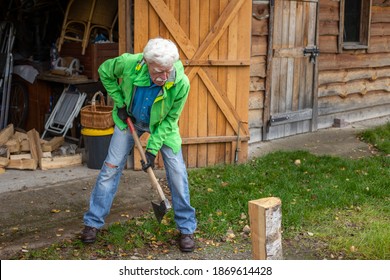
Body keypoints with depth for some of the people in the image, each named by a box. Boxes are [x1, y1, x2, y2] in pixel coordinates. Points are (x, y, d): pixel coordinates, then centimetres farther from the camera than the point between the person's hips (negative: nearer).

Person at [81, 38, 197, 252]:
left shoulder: (181, 84, -34)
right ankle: (93, 222, 15)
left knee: (177, 172, -5)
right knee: (111, 168, 1)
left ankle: (187, 229, 11)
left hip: (161, 124, -1)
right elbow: (104, 71, -9)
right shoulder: (128, 63, -33)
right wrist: (119, 101, -12)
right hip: (129, 119, 1)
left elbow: (170, 119, -19)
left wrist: (153, 148, -23)